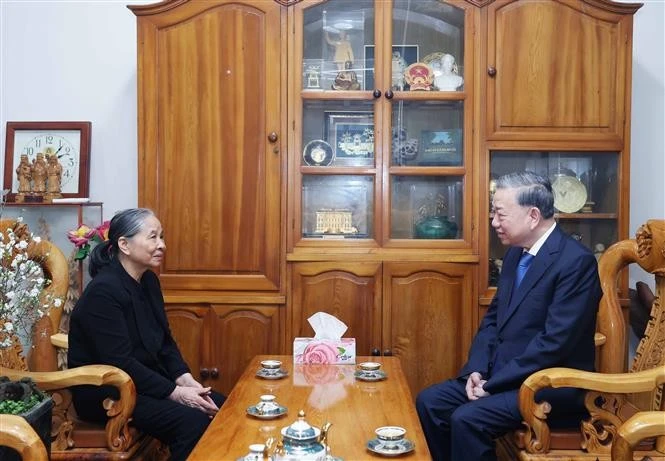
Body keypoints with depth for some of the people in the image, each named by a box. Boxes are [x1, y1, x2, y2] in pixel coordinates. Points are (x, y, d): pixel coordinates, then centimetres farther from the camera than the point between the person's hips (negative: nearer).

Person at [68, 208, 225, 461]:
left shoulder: (149, 281, 6)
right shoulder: (103, 291, -20)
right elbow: (120, 363, -24)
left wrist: (185, 379, -7)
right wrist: (175, 393, -23)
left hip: (148, 380, 8)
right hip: (105, 391, -8)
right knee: (193, 421, -26)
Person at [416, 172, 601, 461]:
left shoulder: (576, 261, -18)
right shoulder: (516, 253, 9)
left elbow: (555, 342, -23)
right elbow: (493, 318, 13)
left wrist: (492, 385, -19)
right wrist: (477, 369, -4)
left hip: (552, 384, -8)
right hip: (501, 373, 8)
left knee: (467, 419, -25)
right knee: (429, 402, -3)